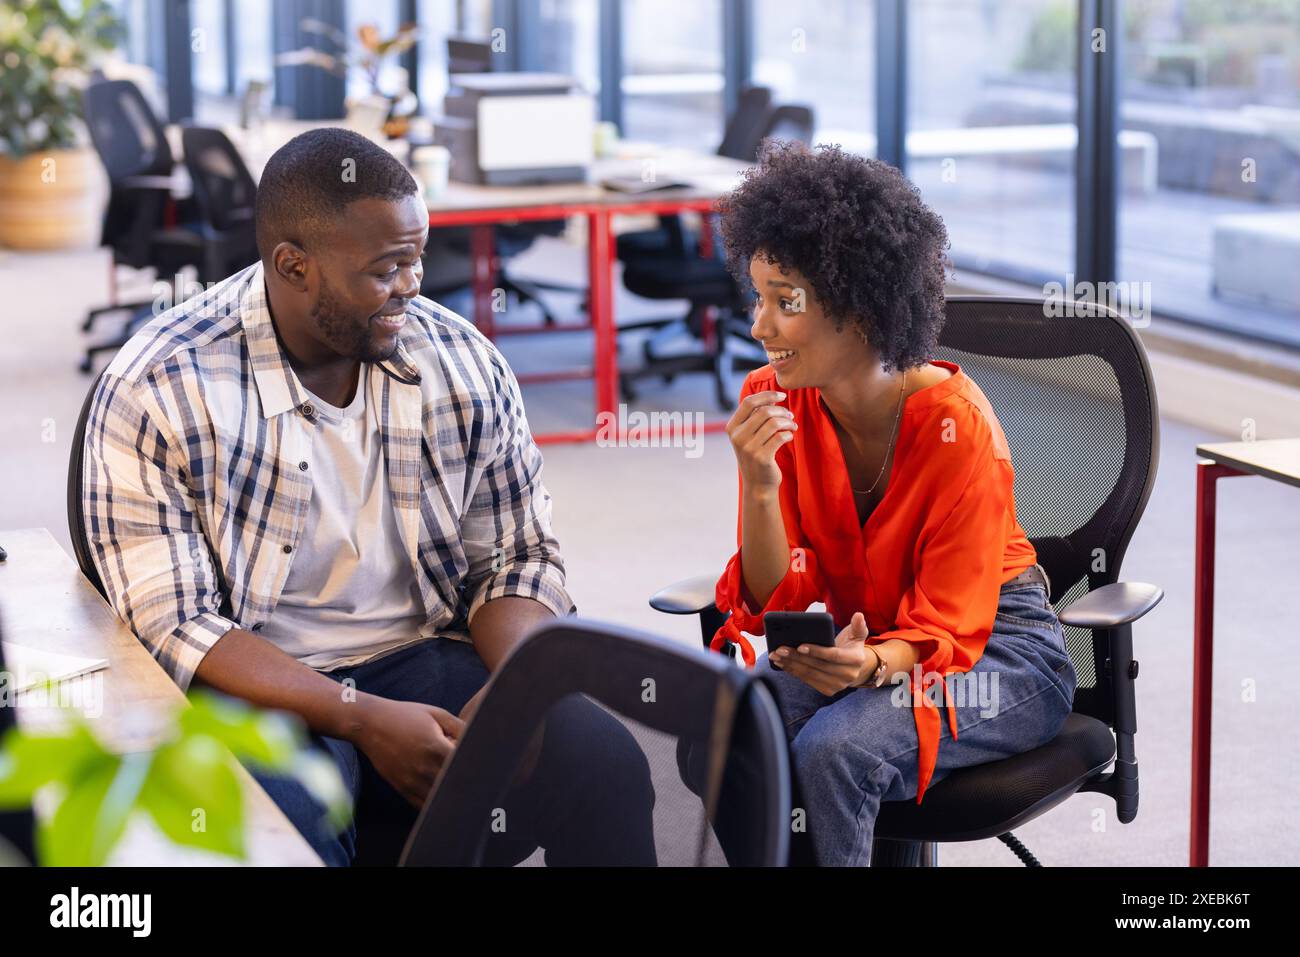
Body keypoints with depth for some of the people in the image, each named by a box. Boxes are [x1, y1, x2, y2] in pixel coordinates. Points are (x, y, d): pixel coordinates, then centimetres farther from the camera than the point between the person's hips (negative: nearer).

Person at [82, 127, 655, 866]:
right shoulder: (156, 394, -10)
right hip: (260, 693, -3)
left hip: (430, 664, 4)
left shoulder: (461, 360, 2)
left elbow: (517, 557, 8)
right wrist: (364, 720, -23)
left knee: (604, 761, -25)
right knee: (284, 821, -37)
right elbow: (174, 626, -13)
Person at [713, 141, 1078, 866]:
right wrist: (760, 484, -26)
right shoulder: (771, 403, -8)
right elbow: (778, 604, -9)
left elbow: (948, 624, -18)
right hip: (853, 639, 4)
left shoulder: (958, 425, -22)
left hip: (997, 647, -4)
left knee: (835, 750, -32)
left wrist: (875, 663, -40)